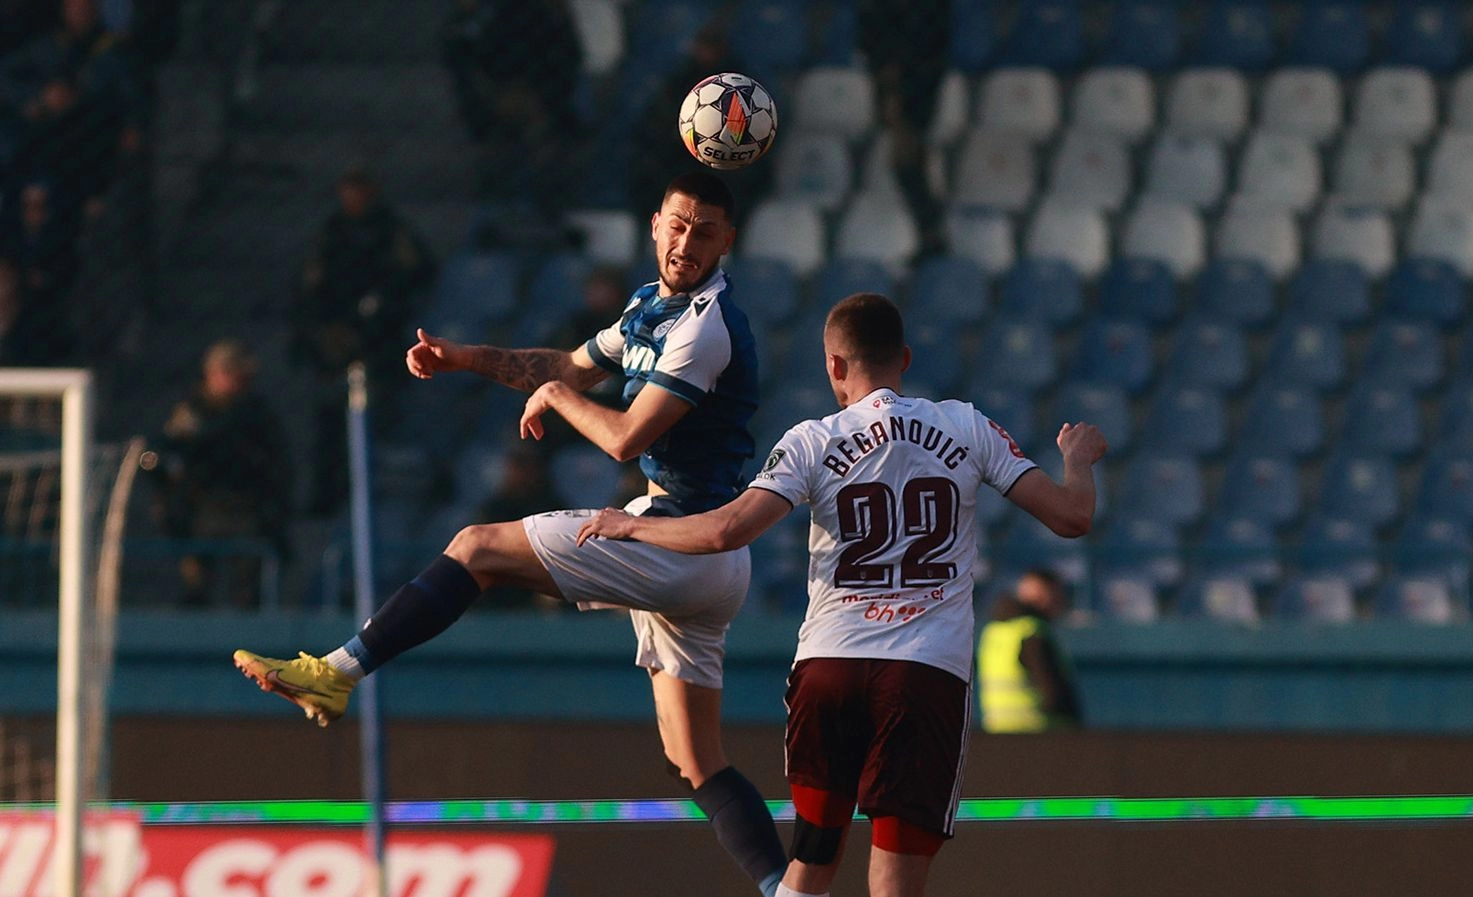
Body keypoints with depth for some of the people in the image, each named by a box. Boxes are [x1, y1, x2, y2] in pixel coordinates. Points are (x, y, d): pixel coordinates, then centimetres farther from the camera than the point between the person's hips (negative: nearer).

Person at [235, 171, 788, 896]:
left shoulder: (706, 327, -15)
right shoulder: (653, 306, 15)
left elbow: (627, 437, -21)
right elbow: (574, 366, 31)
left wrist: (555, 396, -3)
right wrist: (464, 358, 19)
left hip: (676, 545, -10)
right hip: (702, 562, 10)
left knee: (478, 549, -6)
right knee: (696, 767, 8)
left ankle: (337, 673, -6)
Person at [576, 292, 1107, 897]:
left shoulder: (812, 443, 3)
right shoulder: (968, 428, 7)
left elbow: (726, 531, -9)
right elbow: (1071, 517, 7)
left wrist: (630, 526, 9)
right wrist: (1078, 460, 30)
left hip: (828, 665, 1)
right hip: (930, 674, -1)